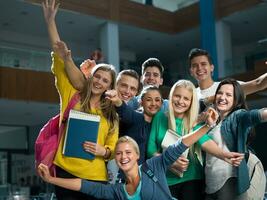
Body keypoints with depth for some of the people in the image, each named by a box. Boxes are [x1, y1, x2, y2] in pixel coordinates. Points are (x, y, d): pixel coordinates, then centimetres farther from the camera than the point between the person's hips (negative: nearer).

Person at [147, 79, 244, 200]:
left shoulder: (194, 122, -5)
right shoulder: (160, 117, -2)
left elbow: (204, 141, -23)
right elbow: (151, 149, -3)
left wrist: (223, 154, -43)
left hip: (192, 178, -1)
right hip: (166, 180, 1)